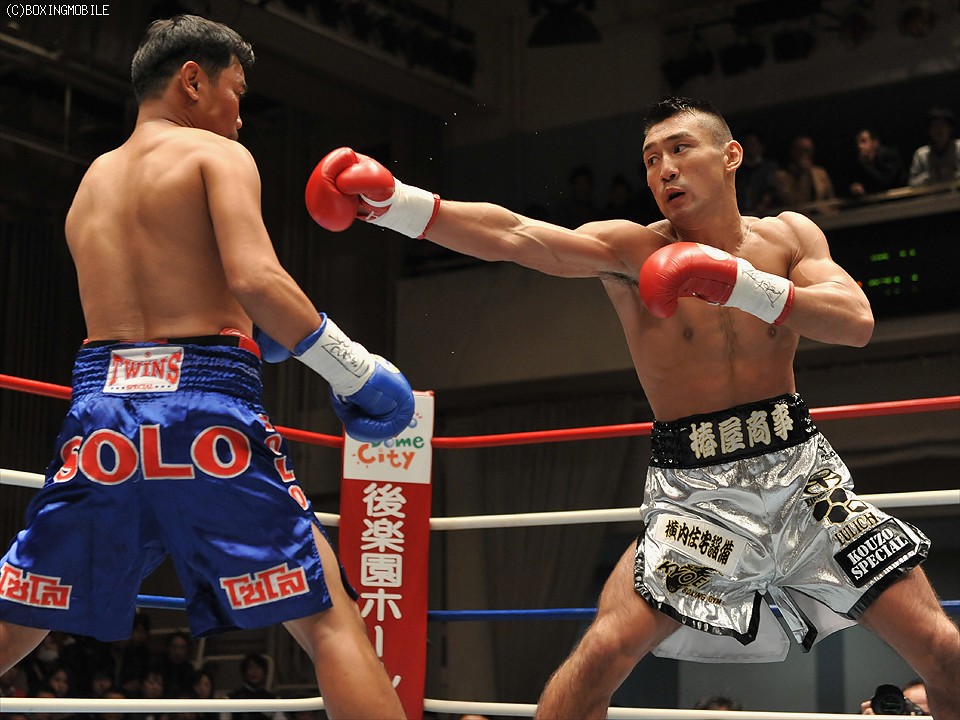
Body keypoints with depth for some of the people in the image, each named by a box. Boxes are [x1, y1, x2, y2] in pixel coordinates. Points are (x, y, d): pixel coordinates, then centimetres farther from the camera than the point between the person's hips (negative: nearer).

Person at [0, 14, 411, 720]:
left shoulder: (89, 184, 23)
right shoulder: (217, 154, 5)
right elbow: (255, 279, -12)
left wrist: (245, 328, 27)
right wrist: (357, 372, -6)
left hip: (99, 412, 6)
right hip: (203, 406, -5)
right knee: (329, 618, 0)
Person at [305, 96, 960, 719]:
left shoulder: (789, 236, 3)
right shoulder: (632, 251, -6)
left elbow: (857, 323, -12)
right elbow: (517, 237, -21)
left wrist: (743, 286, -26)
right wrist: (393, 203, -36)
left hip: (800, 467, 3)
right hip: (696, 488, -2)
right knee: (604, 653, -17)